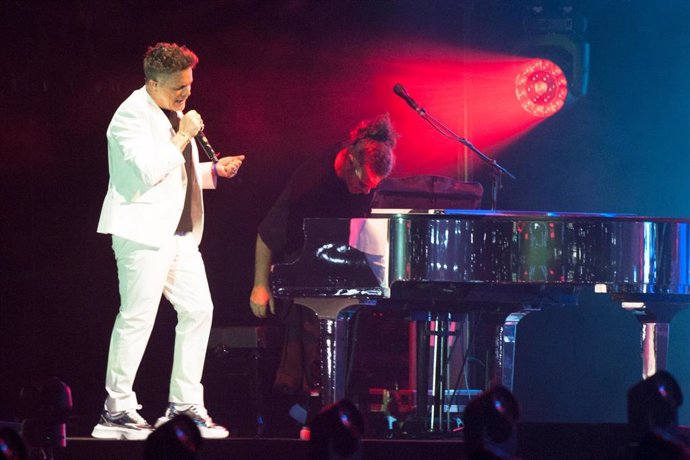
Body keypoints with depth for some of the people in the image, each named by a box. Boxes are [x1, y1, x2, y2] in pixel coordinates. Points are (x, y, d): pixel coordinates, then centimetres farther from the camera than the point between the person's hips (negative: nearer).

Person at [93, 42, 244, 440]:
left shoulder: (173, 114, 19)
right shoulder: (133, 115, -11)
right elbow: (147, 171, -21)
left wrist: (213, 170, 15)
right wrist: (183, 136, -15)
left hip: (179, 232, 10)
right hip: (144, 232, -10)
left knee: (198, 310, 7)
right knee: (138, 317, -9)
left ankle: (185, 404, 13)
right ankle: (117, 410, -5)